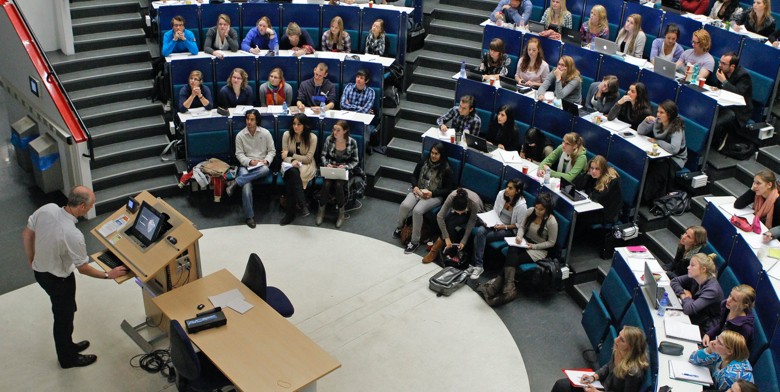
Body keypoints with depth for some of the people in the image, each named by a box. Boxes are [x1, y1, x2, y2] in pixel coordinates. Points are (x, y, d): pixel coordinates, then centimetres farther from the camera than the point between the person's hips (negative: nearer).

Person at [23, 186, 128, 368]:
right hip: (58, 280, -7)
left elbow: (26, 234, 0)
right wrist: (108, 275, -6)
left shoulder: (47, 209, -17)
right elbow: (83, 268, -21)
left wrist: (31, 260, 16)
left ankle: (67, 346, 48)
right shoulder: (73, 235, -36)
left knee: (64, 311, 27)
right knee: (64, 318, 16)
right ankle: (68, 358, 37)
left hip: (40, 271, 7)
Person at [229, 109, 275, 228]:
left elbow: (272, 151, 6)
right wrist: (249, 162, -17)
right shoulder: (240, 135, 2)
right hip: (246, 165, -1)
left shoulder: (265, 133, 1)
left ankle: (236, 183, -31)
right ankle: (249, 216, -18)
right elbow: (239, 154, 1)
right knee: (246, 186, -32)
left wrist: (266, 160, -13)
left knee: (265, 170, -39)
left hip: (262, 165, 1)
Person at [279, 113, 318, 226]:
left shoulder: (312, 137, -8)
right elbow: (284, 156, -2)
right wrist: (292, 161, -25)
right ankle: (302, 204, -39)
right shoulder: (287, 135, -1)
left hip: (306, 166, -2)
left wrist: (290, 154, -13)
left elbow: (308, 159, -9)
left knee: (290, 179, -34)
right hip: (290, 165, 2)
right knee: (293, 172, -37)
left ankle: (290, 212, -30)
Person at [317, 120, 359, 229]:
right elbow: (323, 155, 6)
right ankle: (321, 210, -9)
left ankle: (341, 212, -11)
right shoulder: (329, 139, -7)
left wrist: (345, 166, -17)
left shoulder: (352, 142, -10)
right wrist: (327, 164, -13)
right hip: (330, 168, 1)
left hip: (344, 169, -1)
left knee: (338, 185, -30)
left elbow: (355, 160, -1)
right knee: (327, 184, -29)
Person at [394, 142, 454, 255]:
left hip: (435, 196, -4)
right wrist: (415, 187, -8)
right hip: (418, 191, 4)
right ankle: (399, 227, 6)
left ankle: (415, 241, -17)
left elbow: (448, 189, -6)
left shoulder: (446, 169, -10)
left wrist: (432, 193, -18)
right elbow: (414, 175, 13)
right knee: (405, 205, -26)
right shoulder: (424, 162, 2)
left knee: (417, 210, -31)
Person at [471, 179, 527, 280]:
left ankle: (479, 264, -7)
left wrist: (505, 227, -19)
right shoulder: (501, 194, -8)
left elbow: (520, 225, -10)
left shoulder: (521, 205, -21)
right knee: (480, 231, -27)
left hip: (509, 230, -5)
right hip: (495, 223, 5)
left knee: (481, 236, -24)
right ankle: (478, 265, -26)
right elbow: (494, 211, 6)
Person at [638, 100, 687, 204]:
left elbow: (674, 149, -38)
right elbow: (640, 132, 4)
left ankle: (649, 199, -17)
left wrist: (656, 141, -25)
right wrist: (646, 121, -17)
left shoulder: (677, 128, -23)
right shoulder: (657, 121, -4)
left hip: (675, 158, -6)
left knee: (656, 168, -34)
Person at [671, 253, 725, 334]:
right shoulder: (694, 278, -7)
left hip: (705, 329, -7)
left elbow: (689, 309, -34)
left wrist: (686, 297, -14)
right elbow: (675, 281, 8)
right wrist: (683, 293, -10)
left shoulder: (712, 289, -27)